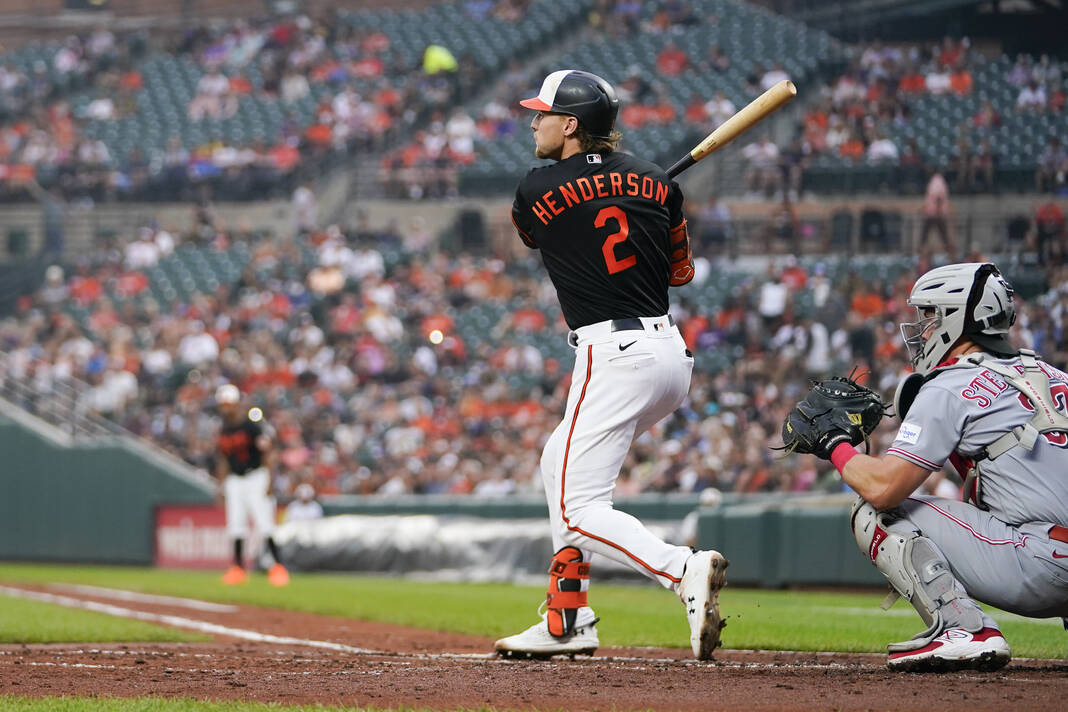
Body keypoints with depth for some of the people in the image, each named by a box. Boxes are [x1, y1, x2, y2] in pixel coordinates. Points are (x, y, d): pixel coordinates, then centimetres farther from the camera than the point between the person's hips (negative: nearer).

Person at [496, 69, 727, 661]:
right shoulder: (655, 182, 9)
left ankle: (684, 570, -32)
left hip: (613, 354, -8)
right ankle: (567, 621, 24)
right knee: (559, 463, 25)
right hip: (671, 351, 8)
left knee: (579, 508, -8)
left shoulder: (536, 192, -4)